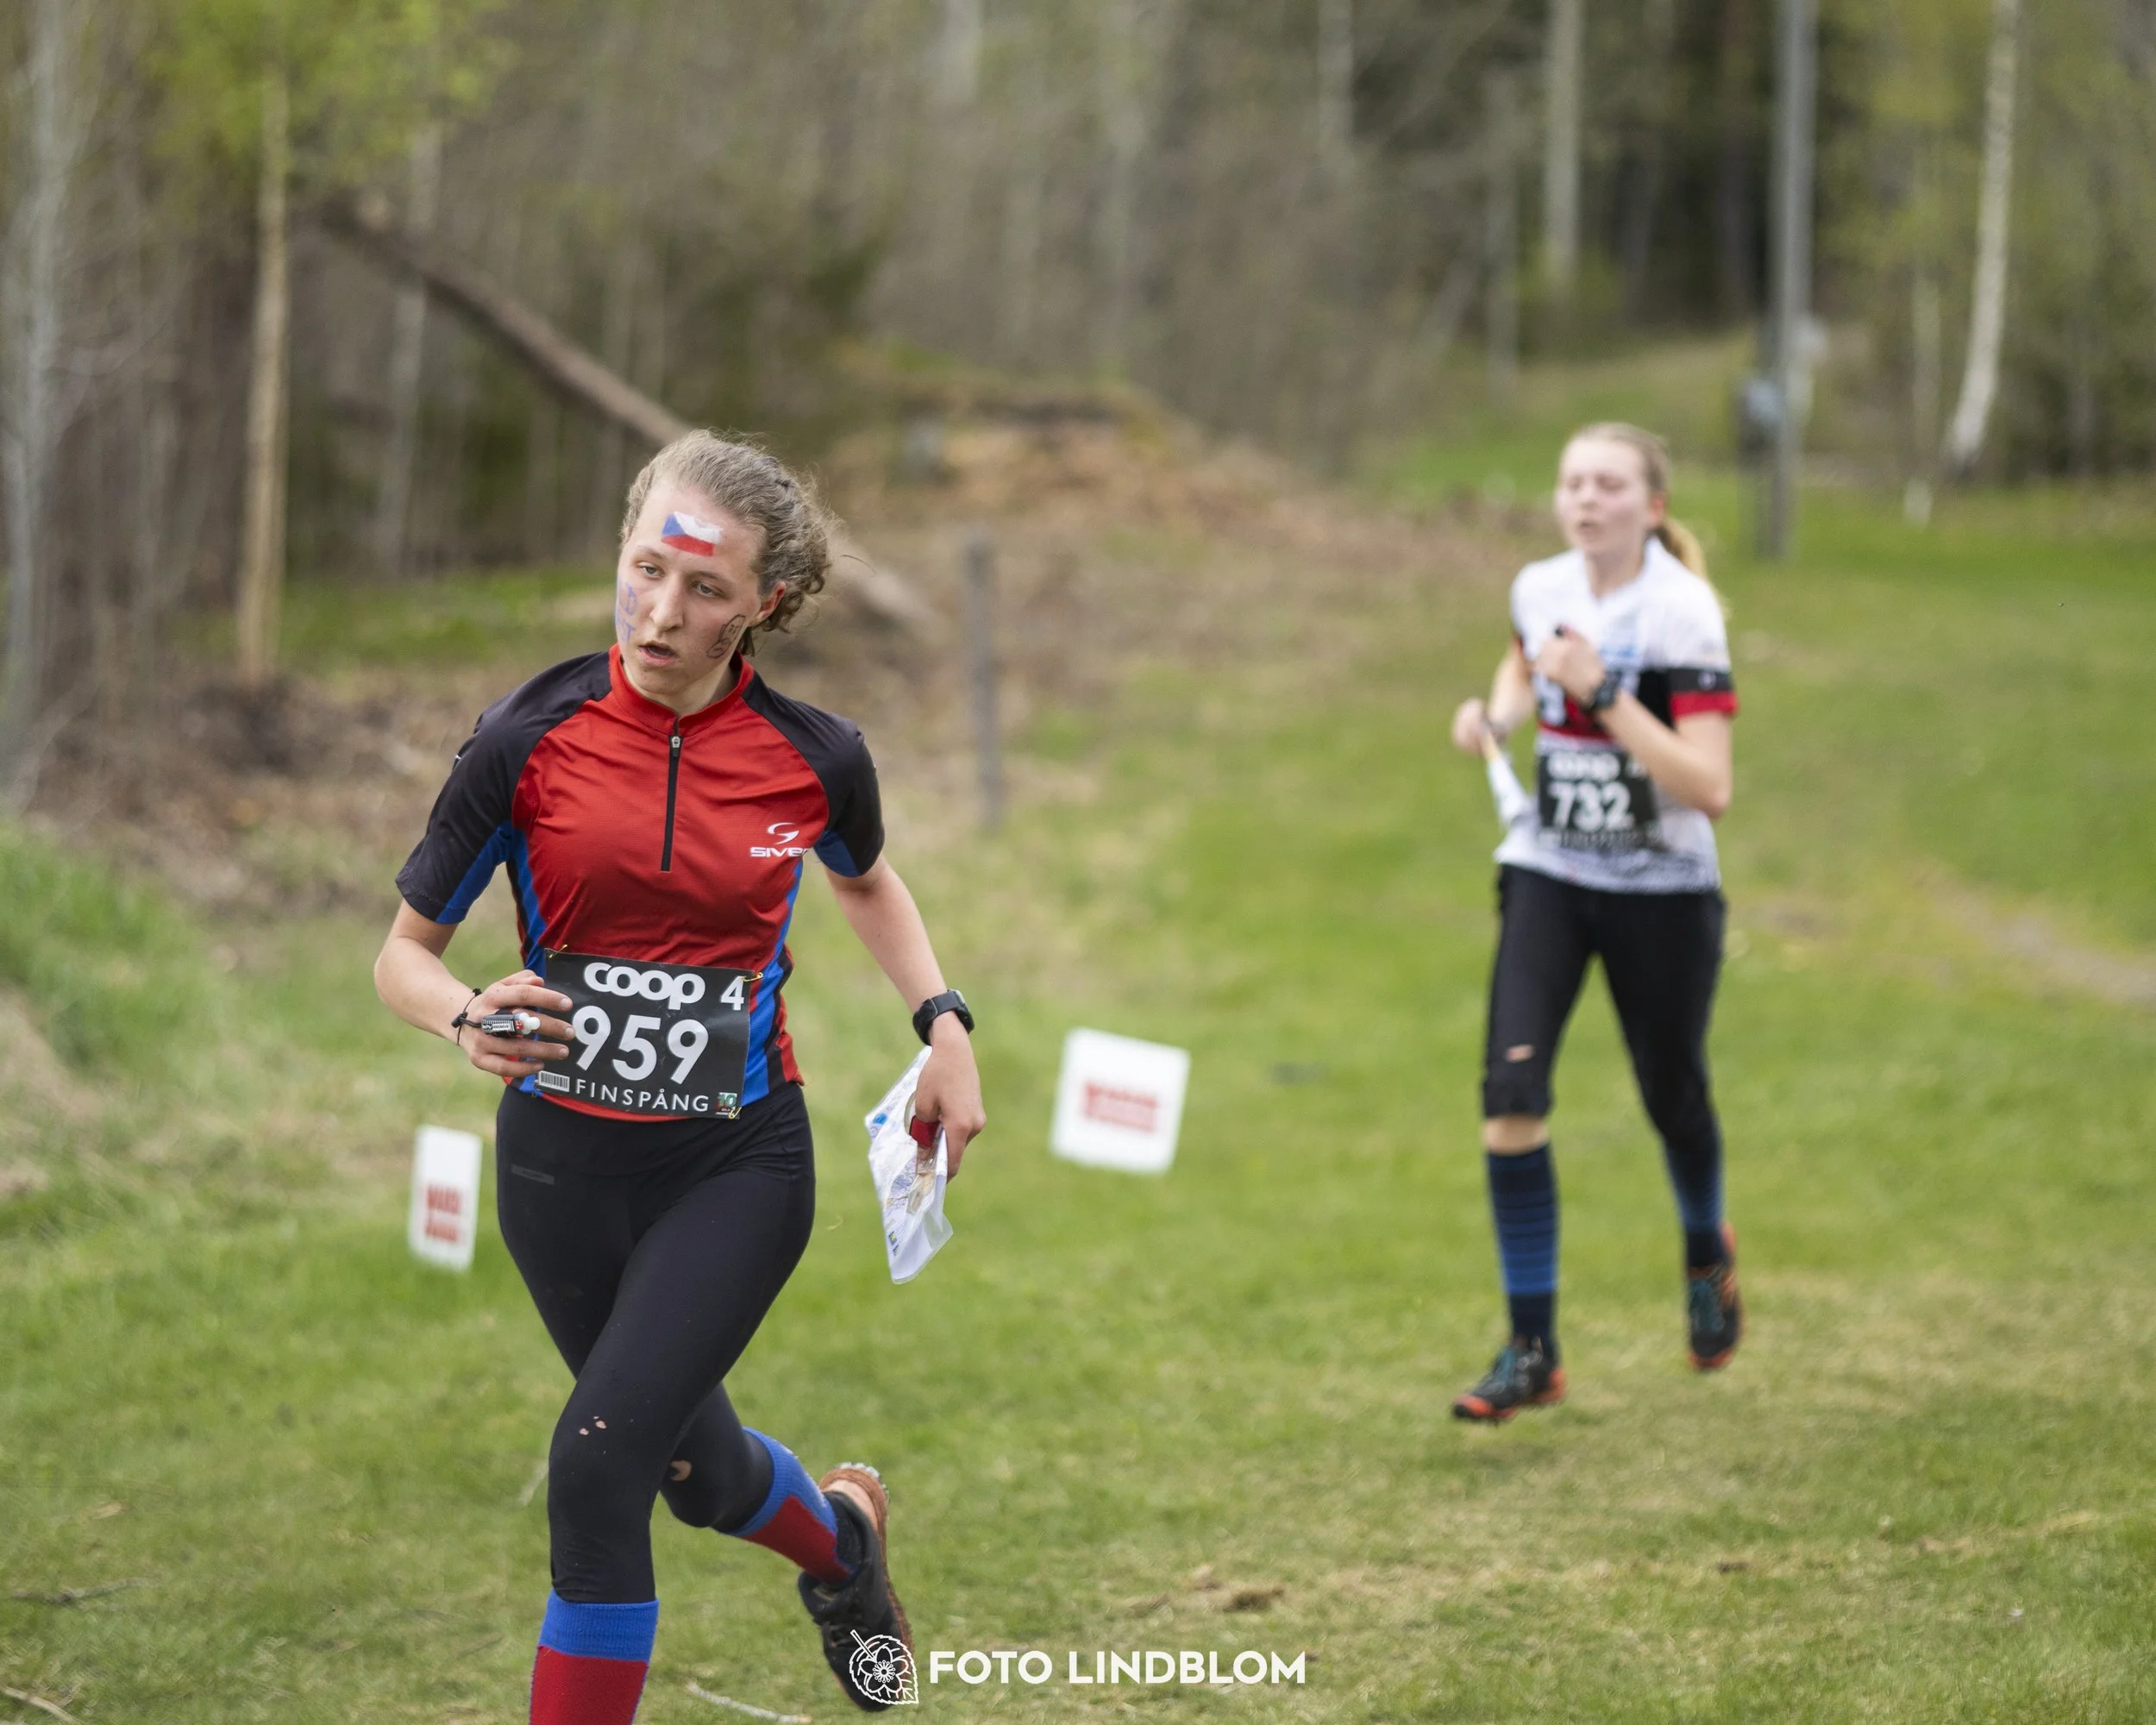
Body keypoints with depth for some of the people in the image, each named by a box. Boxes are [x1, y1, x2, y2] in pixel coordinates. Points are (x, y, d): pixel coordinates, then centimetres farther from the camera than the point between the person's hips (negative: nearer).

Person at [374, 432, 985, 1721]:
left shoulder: (816, 758, -7)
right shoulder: (529, 740, -11)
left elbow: (867, 880, 18)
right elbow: (405, 953, -3)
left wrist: (944, 1024, 5)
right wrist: (467, 1019, -24)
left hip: (739, 1163, -2)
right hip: (562, 1162, 2)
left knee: (600, 1460, -19)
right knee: (698, 1468, 18)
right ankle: (843, 1529, 53)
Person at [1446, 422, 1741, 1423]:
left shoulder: (1682, 613, -18)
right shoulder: (1539, 589, -2)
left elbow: (1709, 788, -25)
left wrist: (1601, 693, -30)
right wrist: (1494, 713, 3)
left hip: (1663, 891, -3)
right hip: (1546, 877, 4)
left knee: (1673, 1102, 11)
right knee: (1509, 1099, -12)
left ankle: (1706, 1255, 47)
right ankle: (1532, 1350, -4)